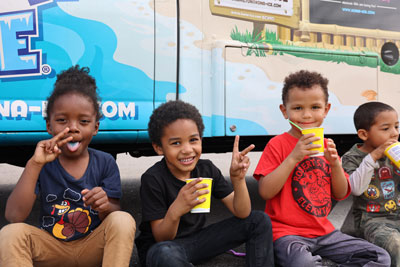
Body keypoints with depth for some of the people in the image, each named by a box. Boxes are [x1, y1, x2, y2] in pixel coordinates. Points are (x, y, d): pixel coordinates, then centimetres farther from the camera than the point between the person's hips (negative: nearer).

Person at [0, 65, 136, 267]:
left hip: (92, 249, 0)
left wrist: (105, 207, -31)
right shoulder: (43, 164, -5)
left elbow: (114, 227, -6)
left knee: (124, 220, -29)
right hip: (51, 251, 0)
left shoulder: (105, 163, -4)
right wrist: (33, 165, -25)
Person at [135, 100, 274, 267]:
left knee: (260, 221, -3)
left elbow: (242, 213, -6)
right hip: (159, 247, -5)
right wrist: (175, 211, -41)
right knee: (165, 253, -43)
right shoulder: (153, 179, -20)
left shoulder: (207, 169, -4)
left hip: (197, 239, 5)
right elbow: (161, 239, -20)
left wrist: (238, 179, -24)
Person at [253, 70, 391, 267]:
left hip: (323, 231, 7)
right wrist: (294, 157, -23)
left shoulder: (326, 146, 11)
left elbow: (341, 194, 12)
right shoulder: (277, 144, -7)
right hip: (286, 232, -6)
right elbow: (265, 192, -17)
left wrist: (335, 164, -6)